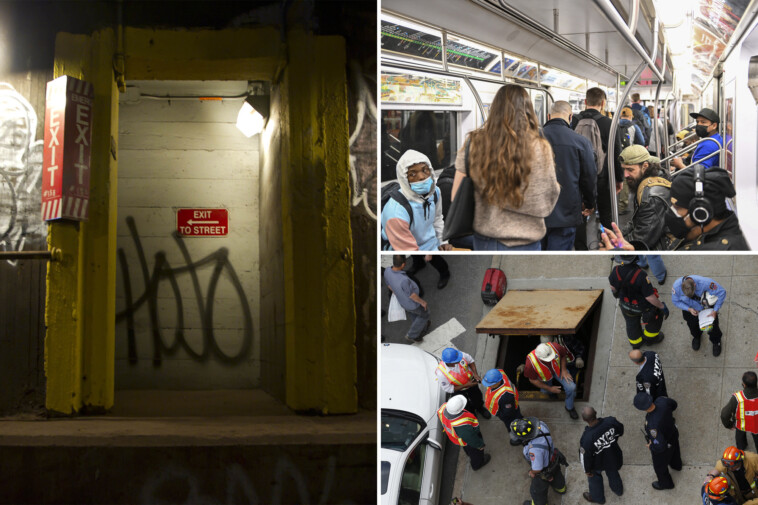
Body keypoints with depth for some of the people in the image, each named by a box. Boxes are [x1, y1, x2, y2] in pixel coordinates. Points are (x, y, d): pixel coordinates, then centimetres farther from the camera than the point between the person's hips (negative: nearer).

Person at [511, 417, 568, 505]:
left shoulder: (534, 449, -49)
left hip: (544, 470, -6)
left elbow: (537, 469, -34)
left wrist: (532, 472, -11)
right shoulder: (540, 424, -30)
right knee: (556, 476, 39)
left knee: (538, 490, 26)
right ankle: (560, 488, 70)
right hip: (552, 458, 6)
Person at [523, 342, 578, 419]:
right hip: (544, 376, -1)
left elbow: (563, 355, -10)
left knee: (571, 387, -13)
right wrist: (550, 389, -14)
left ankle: (570, 408, 17)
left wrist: (564, 370, -20)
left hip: (558, 369, 1)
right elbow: (533, 380, -20)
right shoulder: (531, 363, -41)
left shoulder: (555, 347, -38)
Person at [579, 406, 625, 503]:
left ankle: (597, 497, 58)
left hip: (598, 463, -3)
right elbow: (620, 430, -8)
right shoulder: (610, 421, -34)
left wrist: (587, 470, -3)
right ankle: (618, 489, 65)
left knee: (594, 477, 31)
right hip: (613, 457, 3)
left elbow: (586, 457, -25)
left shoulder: (587, 438, -44)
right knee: (613, 473, 35)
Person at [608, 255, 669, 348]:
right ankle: (650, 337, 54)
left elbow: (613, 287, -7)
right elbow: (650, 298, -32)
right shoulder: (640, 276, -43)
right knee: (656, 315, 30)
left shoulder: (616, 271, -31)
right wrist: (662, 306, -14)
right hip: (644, 305, -4)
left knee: (632, 323, 32)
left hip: (626, 305, 4)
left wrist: (615, 292, 17)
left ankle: (636, 343, 59)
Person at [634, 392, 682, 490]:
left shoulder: (652, 424, -50)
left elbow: (660, 446, -40)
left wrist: (651, 446, -19)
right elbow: (673, 404, -6)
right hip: (673, 433, 6)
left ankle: (665, 483, 59)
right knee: (674, 452, 40)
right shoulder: (661, 401, -32)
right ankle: (676, 464, 75)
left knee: (660, 467, 28)